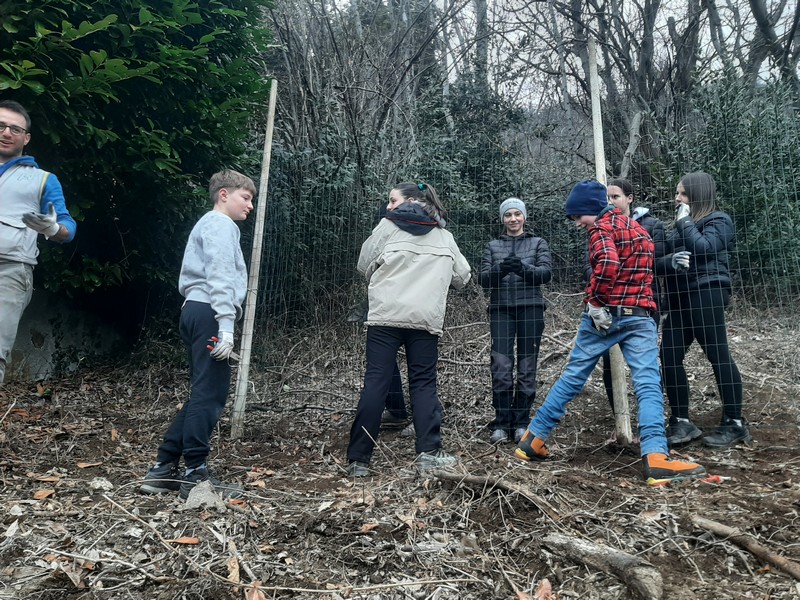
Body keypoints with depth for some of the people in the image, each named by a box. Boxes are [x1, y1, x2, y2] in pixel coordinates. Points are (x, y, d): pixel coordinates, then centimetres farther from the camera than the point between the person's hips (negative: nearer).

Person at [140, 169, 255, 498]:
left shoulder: (209, 224, 28)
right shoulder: (220, 224, -4)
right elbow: (219, 278, -16)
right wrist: (226, 327, -22)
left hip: (197, 312, 10)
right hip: (209, 313, -10)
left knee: (204, 394, 11)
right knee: (210, 394, -8)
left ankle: (163, 468, 14)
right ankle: (195, 473, -2)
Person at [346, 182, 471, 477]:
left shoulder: (388, 226, 7)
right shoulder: (444, 236, 15)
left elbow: (364, 266, 12)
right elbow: (462, 276, 19)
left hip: (385, 315, -1)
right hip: (426, 319, 2)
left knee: (375, 383, 0)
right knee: (424, 382, 10)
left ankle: (358, 458, 2)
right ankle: (429, 451, 5)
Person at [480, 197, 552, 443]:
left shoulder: (538, 243, 13)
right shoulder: (492, 246, 16)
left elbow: (546, 273, -3)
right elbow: (484, 279, 4)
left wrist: (523, 268, -22)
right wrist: (500, 270, -17)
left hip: (530, 308, 0)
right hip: (501, 309, 0)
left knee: (527, 368, 0)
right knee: (501, 367, -8)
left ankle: (521, 423, 10)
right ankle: (501, 424, 1)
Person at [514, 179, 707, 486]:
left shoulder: (602, 226, -5)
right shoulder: (637, 227, 21)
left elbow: (608, 263, -24)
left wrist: (595, 299, -16)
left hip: (603, 314, -4)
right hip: (639, 316, 4)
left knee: (572, 377, 6)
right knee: (648, 385, -5)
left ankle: (533, 440, 16)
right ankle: (656, 459, -19)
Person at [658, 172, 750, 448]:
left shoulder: (718, 220, 2)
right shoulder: (679, 226, 22)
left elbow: (703, 248, -17)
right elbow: (660, 261, 14)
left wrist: (685, 221, -6)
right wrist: (671, 261, -8)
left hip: (706, 295, -7)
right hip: (679, 299, 7)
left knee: (718, 356, -4)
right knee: (669, 357, 0)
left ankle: (734, 423, 5)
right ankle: (682, 422, 7)